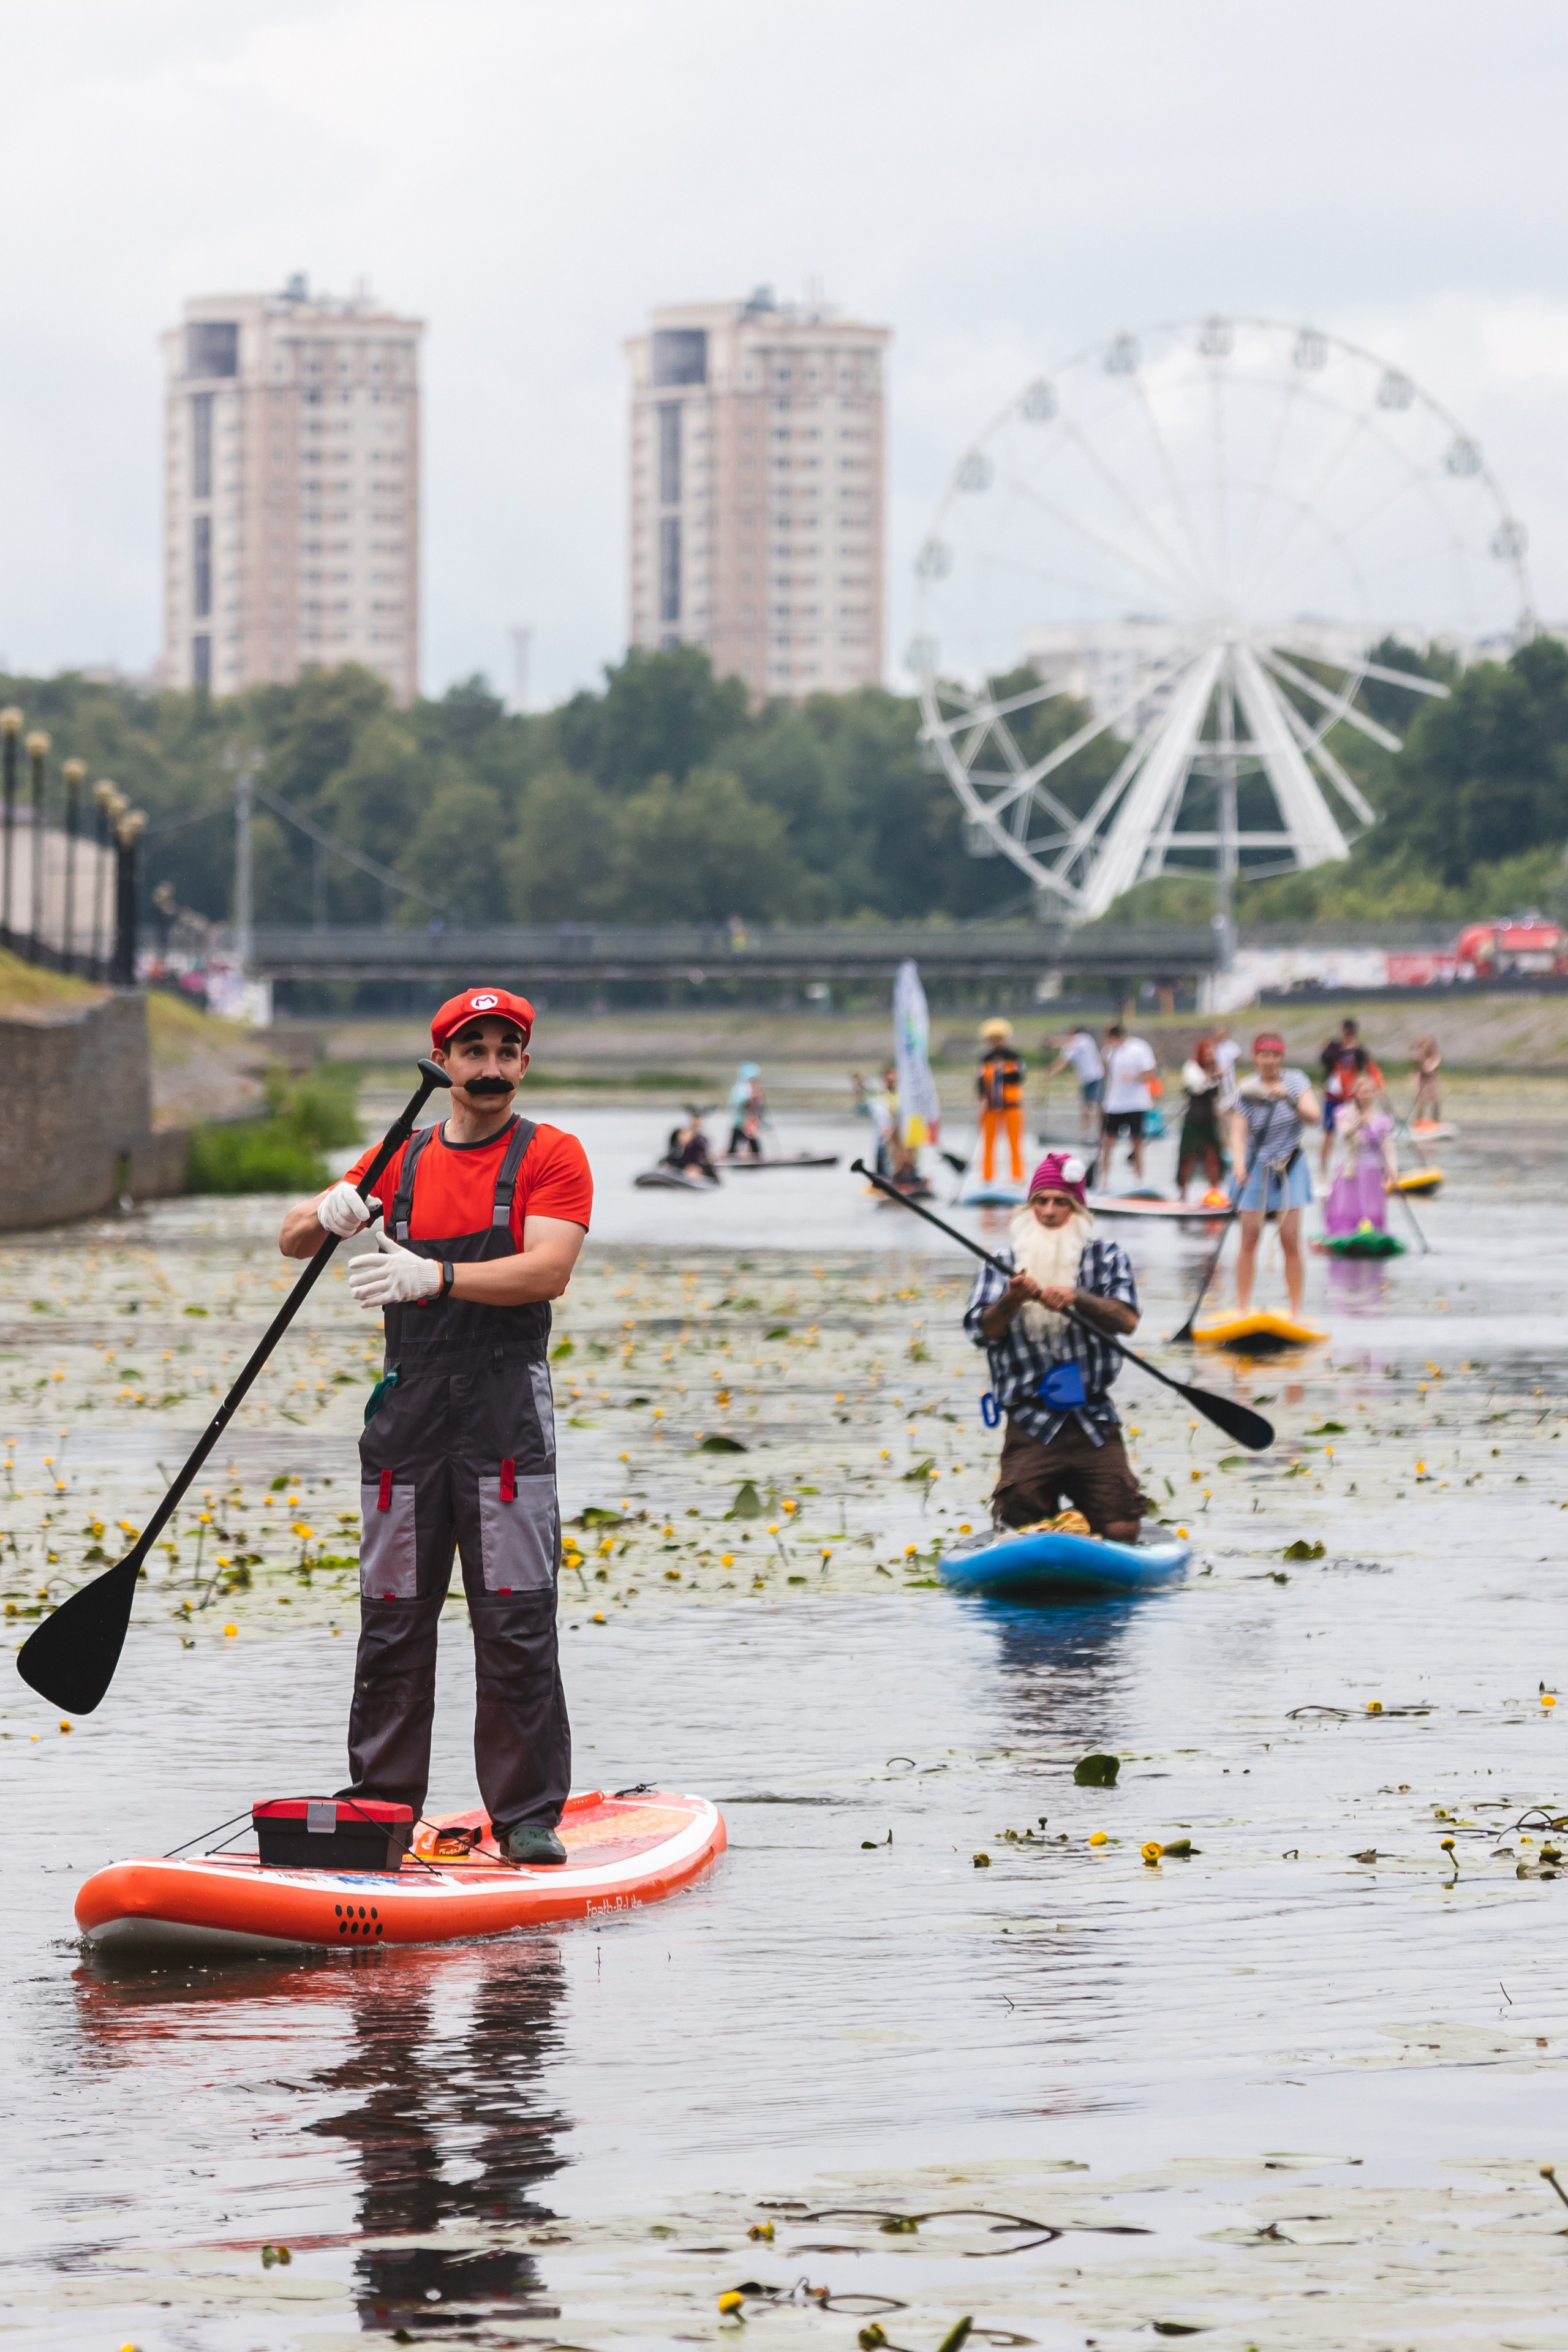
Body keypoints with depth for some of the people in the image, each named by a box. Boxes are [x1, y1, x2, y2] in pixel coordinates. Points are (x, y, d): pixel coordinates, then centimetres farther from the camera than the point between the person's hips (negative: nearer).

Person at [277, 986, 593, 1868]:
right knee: (392, 1622, 4)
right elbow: (292, 1240, 12)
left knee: (516, 1625, -5)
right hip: (409, 1408, 4)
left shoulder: (550, 1156, 2)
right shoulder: (400, 1160, 15)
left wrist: (436, 1276, -27)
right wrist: (327, 1214, -13)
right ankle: (381, 1807, 12)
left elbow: (548, 1271, -13)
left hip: (507, 1412, -4)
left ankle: (530, 1817, 0)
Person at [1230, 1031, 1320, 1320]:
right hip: (1257, 1166, 0)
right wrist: (1239, 1163, -34)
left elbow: (1313, 1116, -14)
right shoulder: (1247, 1090, -7)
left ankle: (1296, 1312, -1)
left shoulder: (1295, 1081, -3)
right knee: (1250, 1238, -2)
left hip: (1290, 1166, 0)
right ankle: (1243, 1309, 6)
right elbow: (1239, 1133, -16)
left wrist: (1288, 1098, -30)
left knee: (1291, 1240, -5)